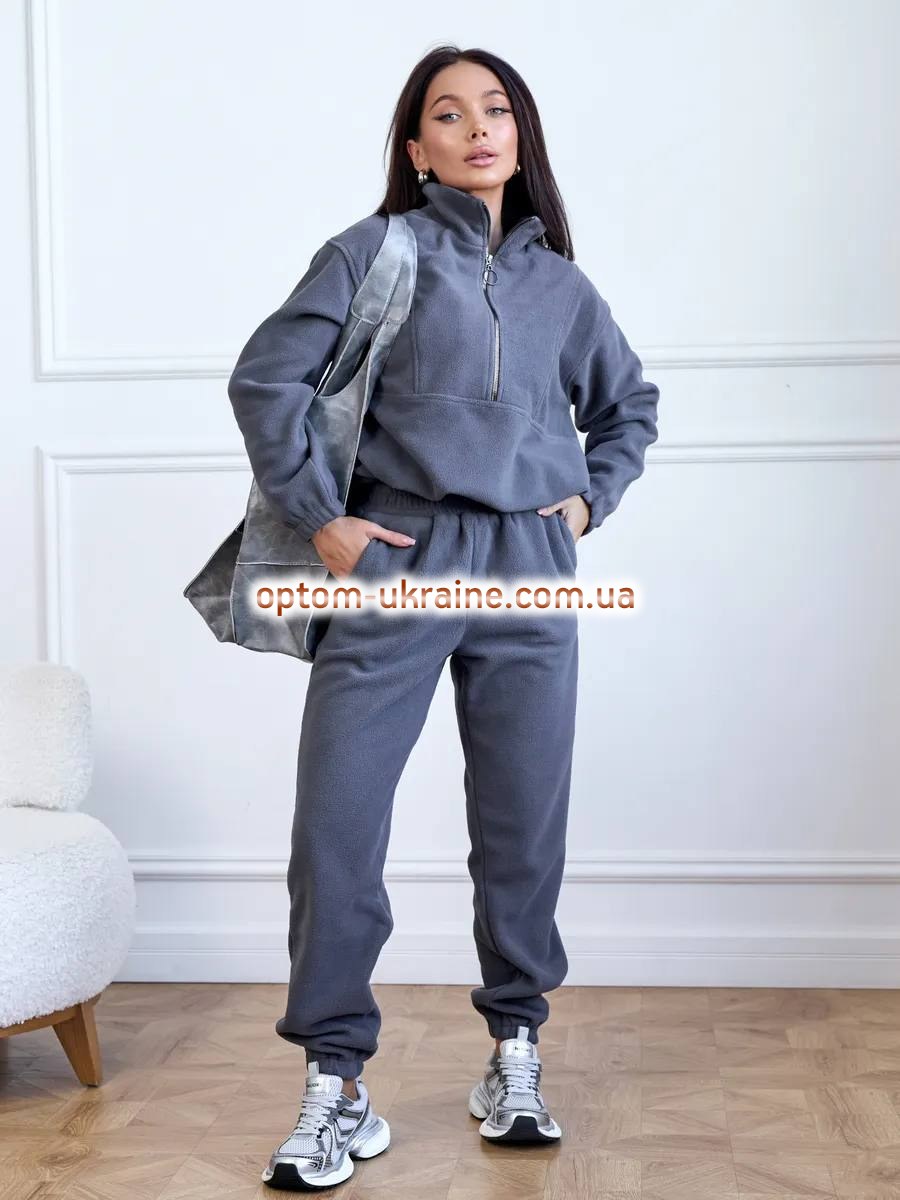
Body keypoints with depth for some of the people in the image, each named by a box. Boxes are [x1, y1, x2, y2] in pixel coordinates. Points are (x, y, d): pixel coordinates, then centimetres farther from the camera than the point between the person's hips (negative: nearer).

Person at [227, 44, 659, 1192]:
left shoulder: (559, 281, 15)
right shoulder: (374, 251, 4)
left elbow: (628, 403, 29)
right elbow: (266, 378, -2)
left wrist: (590, 499, 14)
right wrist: (319, 518, -5)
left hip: (528, 578, 3)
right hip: (395, 563, -3)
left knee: (524, 828, 6)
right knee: (335, 824, -6)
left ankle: (514, 1050, 24)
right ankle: (336, 1083, 5)